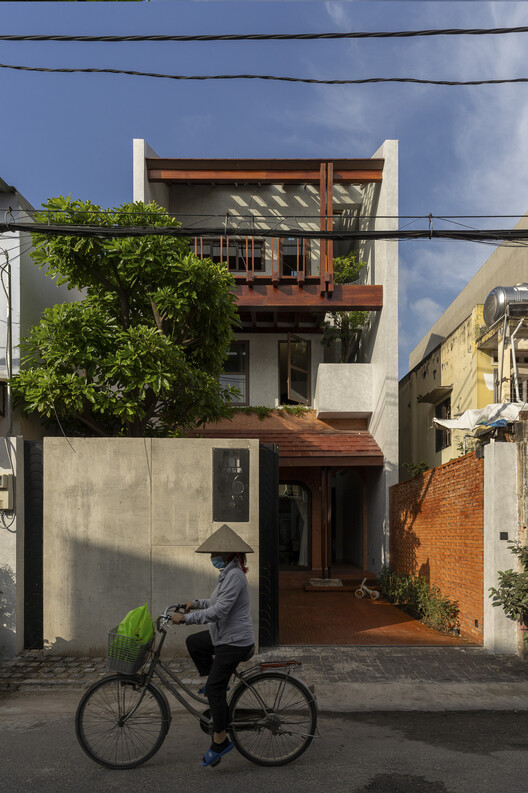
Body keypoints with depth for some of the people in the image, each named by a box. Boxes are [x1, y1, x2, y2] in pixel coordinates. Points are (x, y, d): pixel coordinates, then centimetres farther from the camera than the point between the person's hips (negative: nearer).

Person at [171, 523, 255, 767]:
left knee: (215, 688, -7)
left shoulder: (234, 576, -22)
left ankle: (220, 740, 1)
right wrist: (196, 603, 18)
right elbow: (217, 601, 27)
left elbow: (219, 611, -28)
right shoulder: (228, 573, 11)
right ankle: (212, 681, 25)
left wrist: (186, 617, -24)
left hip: (234, 642, -10)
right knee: (193, 642, 23)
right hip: (224, 636, 10)